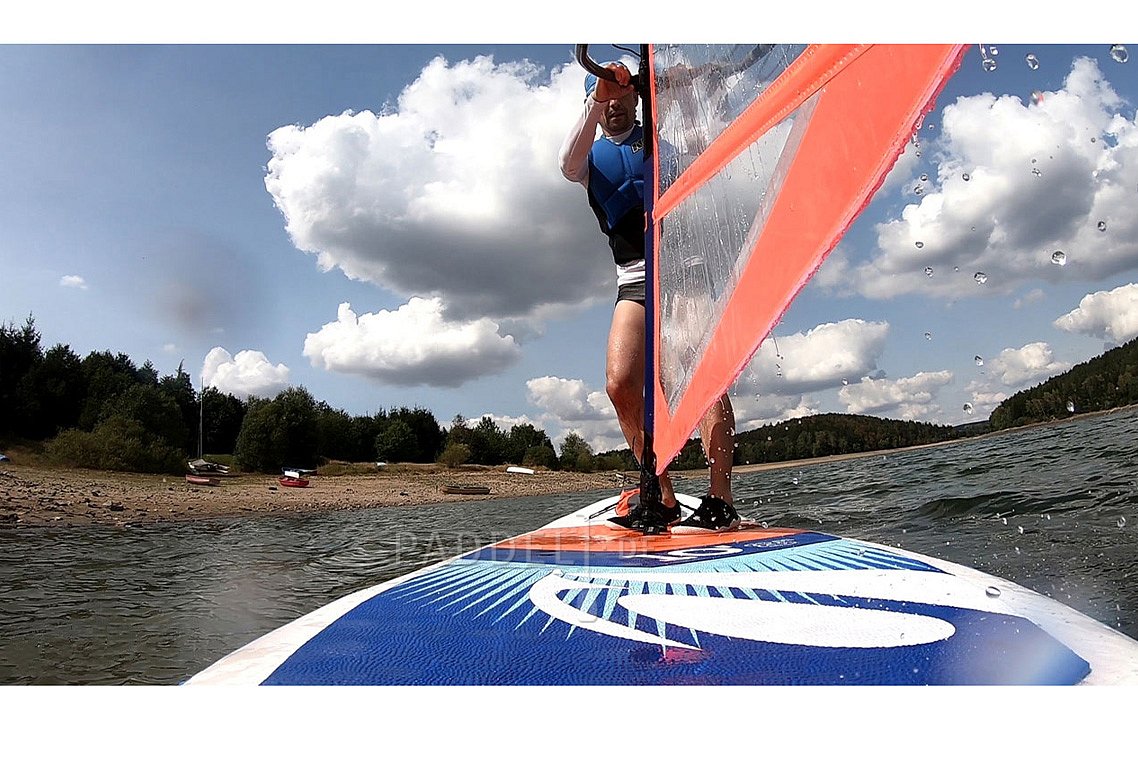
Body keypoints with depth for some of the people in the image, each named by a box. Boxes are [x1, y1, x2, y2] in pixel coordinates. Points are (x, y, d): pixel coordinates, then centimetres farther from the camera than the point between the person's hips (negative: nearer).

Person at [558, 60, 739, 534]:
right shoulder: (591, 157, 21)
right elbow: (569, 164, -3)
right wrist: (596, 99, -14)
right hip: (635, 281, 2)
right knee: (621, 384, -17)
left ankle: (720, 504, -18)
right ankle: (663, 500, -7)